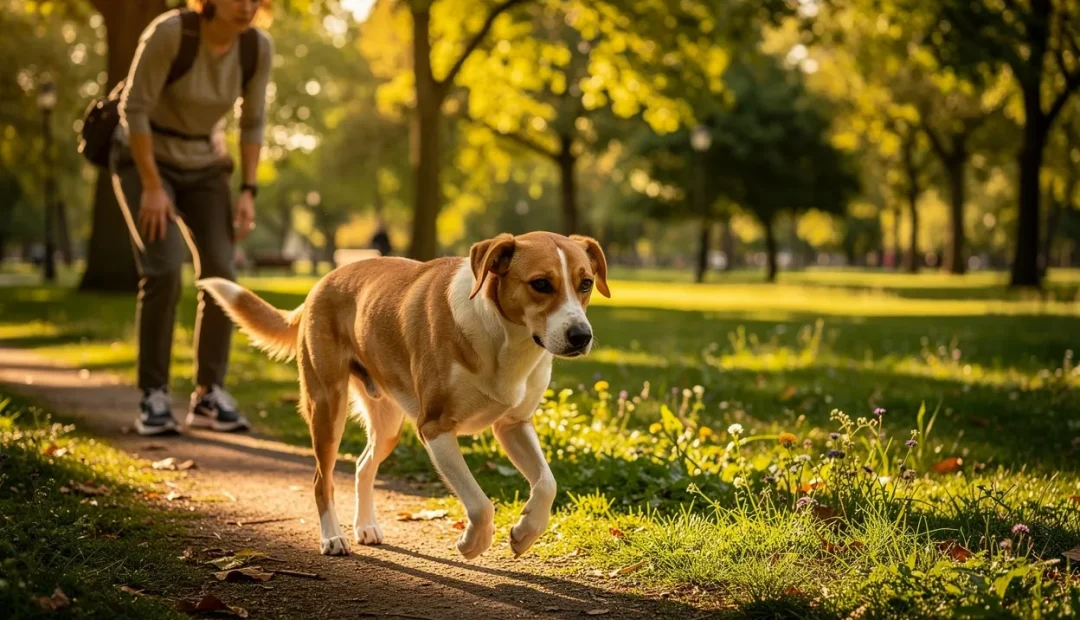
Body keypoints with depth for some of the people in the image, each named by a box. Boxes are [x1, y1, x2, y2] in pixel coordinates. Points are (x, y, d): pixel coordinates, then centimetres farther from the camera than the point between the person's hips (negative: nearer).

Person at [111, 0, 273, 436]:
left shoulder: (259, 47, -12)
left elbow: (252, 121, -1)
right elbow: (133, 108, -23)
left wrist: (248, 192, -8)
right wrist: (152, 187, -24)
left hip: (202, 167, 4)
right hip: (143, 161, -4)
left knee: (220, 275, -13)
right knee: (164, 272, -22)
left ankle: (208, 396, -1)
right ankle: (154, 398, -11)